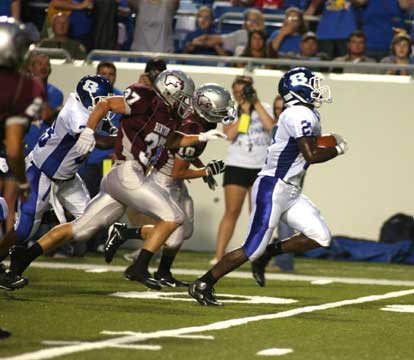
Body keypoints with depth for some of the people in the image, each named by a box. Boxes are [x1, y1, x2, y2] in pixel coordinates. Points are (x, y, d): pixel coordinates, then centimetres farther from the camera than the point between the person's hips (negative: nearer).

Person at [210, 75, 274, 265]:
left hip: (261, 168, 0)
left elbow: (271, 126, -16)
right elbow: (230, 134, -12)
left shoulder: (264, 108, 4)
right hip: (236, 166, 0)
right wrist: (245, 112, -12)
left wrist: (256, 103, -13)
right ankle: (218, 255, -6)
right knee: (231, 212, -5)